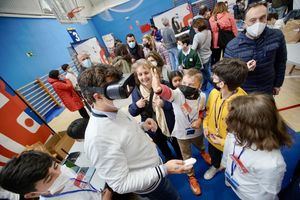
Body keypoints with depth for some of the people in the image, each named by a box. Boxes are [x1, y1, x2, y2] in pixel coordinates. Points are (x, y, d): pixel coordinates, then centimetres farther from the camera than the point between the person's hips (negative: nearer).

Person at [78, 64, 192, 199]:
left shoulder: (114, 111, -11)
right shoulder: (98, 138, -38)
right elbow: (121, 184, -29)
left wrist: (142, 126, -11)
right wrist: (164, 170, -32)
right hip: (150, 185, -7)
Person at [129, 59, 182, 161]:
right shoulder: (136, 91, -12)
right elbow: (132, 113, -5)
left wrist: (164, 104, -32)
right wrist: (136, 105, -26)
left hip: (169, 124, -1)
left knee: (176, 144, 26)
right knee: (163, 148, 29)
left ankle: (182, 161, 60)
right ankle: (169, 160, 62)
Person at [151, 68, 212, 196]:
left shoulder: (202, 97, -18)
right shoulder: (177, 94, -30)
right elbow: (167, 92, -54)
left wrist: (200, 119, -17)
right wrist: (158, 88, -76)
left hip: (197, 131, 3)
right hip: (182, 133, -3)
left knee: (200, 145, 36)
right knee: (187, 157, 17)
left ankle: (203, 152, 74)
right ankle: (191, 177, 46)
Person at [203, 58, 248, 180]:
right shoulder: (214, 93, -19)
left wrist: (224, 142, -23)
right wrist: (205, 125, -10)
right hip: (211, 138, 5)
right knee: (213, 154, 35)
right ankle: (216, 166, 68)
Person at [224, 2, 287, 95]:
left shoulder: (277, 36, -9)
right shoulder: (232, 46, -19)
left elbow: (281, 63, 4)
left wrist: (278, 84, 9)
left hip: (267, 91, 3)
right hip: (242, 93, -2)